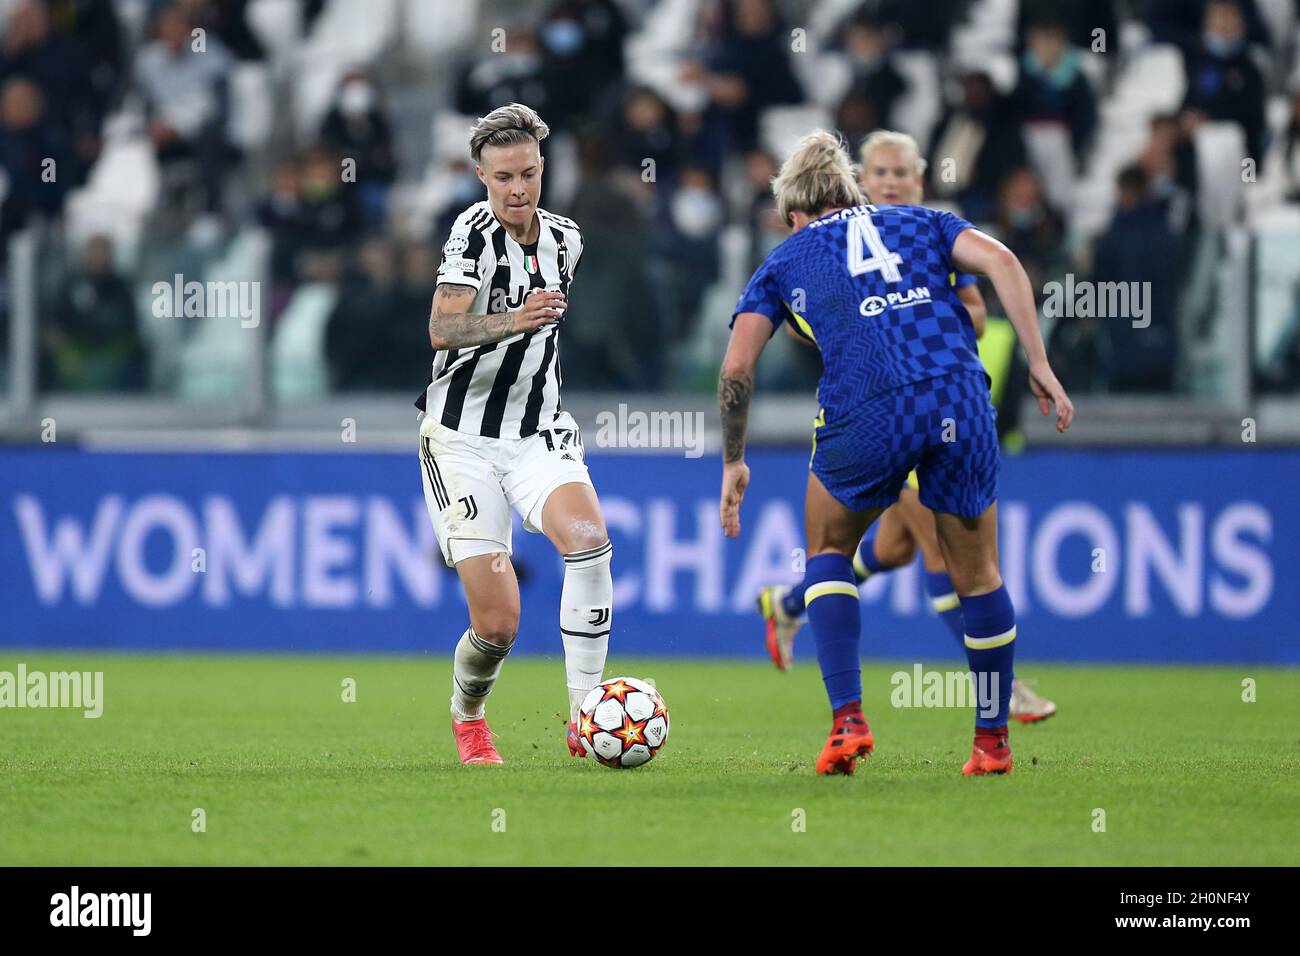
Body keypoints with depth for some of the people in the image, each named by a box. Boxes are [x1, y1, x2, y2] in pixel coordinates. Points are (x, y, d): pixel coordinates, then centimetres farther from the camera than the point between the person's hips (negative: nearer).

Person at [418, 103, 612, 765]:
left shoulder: (565, 239, 6)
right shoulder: (474, 231, -12)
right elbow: (441, 330, -27)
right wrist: (513, 321, -41)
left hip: (536, 433, 4)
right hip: (462, 438, -4)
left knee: (588, 536, -28)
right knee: (498, 624, -9)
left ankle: (586, 716, -23)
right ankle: (467, 716, 25)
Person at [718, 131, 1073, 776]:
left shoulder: (784, 261, 22)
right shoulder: (919, 223, 26)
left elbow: (737, 367, 11)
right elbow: (1000, 261, 7)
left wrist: (733, 462, 21)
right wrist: (1038, 365, 6)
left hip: (866, 411, -1)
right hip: (960, 400, 1)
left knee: (828, 551, 23)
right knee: (976, 575, 18)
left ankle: (847, 719, 7)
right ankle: (992, 740, 26)